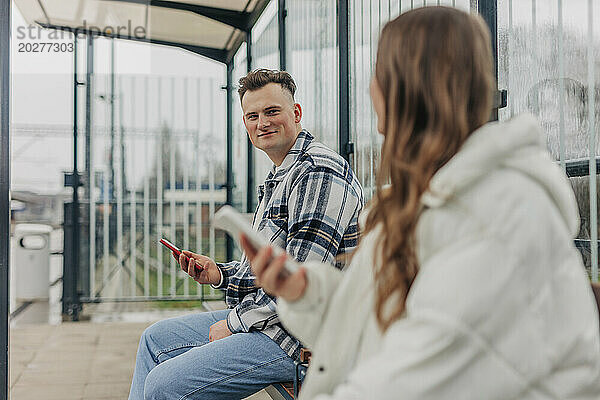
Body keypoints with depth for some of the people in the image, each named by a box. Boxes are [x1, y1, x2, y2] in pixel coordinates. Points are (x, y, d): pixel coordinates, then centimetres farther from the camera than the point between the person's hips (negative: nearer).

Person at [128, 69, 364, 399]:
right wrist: (220, 275, 5)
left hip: (296, 336, -11)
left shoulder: (319, 172, -17)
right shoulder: (279, 179, 18)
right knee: (155, 339, 18)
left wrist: (236, 322, -14)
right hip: (262, 317, 11)